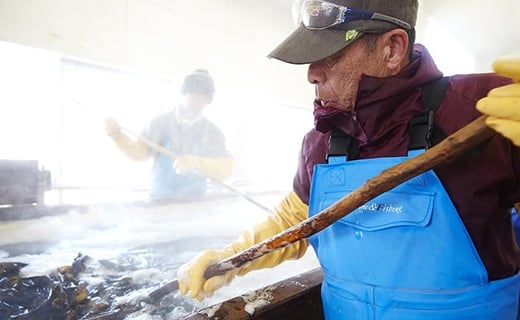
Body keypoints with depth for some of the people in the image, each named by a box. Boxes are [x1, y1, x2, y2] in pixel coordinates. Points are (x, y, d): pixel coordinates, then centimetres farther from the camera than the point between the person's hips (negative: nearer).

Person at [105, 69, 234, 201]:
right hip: (160, 201, 0)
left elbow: (225, 170, -10)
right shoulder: (161, 122, 5)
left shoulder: (212, 132, 2)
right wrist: (117, 134, -23)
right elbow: (139, 152, -5)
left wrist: (195, 163, -25)